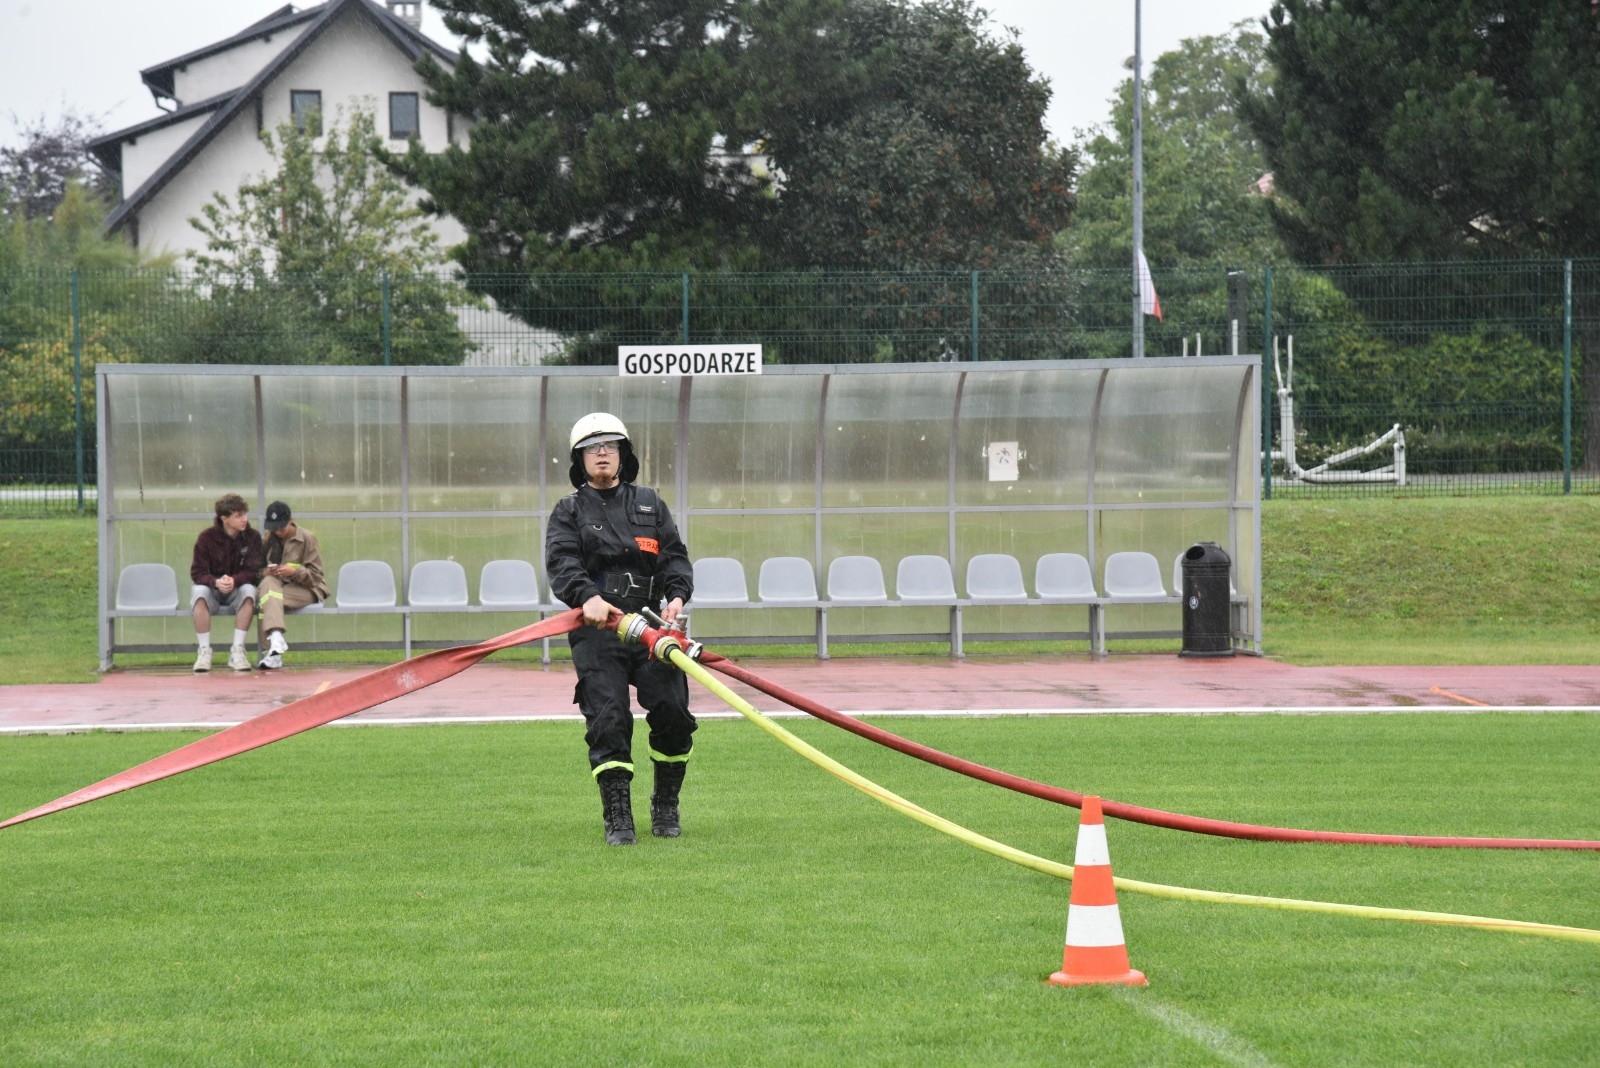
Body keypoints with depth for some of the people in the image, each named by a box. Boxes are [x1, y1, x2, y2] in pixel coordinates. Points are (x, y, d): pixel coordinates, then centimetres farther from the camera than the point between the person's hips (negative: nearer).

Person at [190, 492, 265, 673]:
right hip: (212, 589, -1)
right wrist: (216, 582, -35)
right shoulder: (207, 537, -10)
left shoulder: (252, 536, -6)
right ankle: (204, 651, -29)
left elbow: (252, 571, -11)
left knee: (249, 590, -33)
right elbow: (197, 573, -13)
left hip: (238, 590, 1)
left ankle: (237, 650, -29)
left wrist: (234, 580, -34)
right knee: (200, 591, -35)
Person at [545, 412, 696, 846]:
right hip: (596, 631, -2)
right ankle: (618, 819, -7)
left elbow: (674, 555, 12)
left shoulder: (649, 504, 20)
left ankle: (666, 809, 12)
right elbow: (561, 563, -6)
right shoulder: (569, 511, 11)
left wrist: (677, 594, -9)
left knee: (673, 711, -8)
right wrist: (587, 597, -26)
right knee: (608, 722, -11)